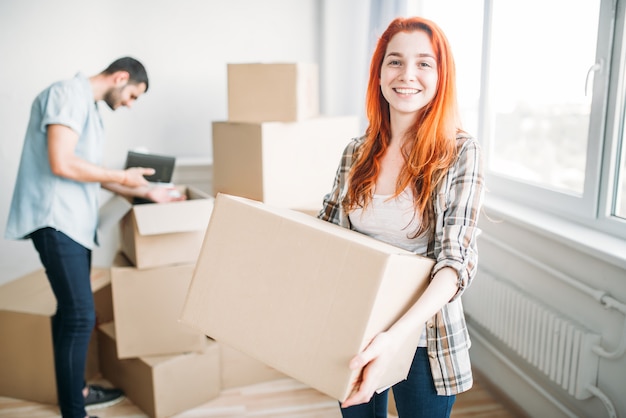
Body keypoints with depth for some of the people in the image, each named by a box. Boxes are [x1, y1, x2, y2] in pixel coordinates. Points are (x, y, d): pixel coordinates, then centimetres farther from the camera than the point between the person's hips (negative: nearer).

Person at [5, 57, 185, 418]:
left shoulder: (88, 105, 19)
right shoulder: (70, 93, -11)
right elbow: (62, 164, -22)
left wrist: (144, 191, 18)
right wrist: (123, 177, -11)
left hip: (74, 222, 10)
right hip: (56, 221, -10)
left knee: (71, 311, 16)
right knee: (81, 316, -9)